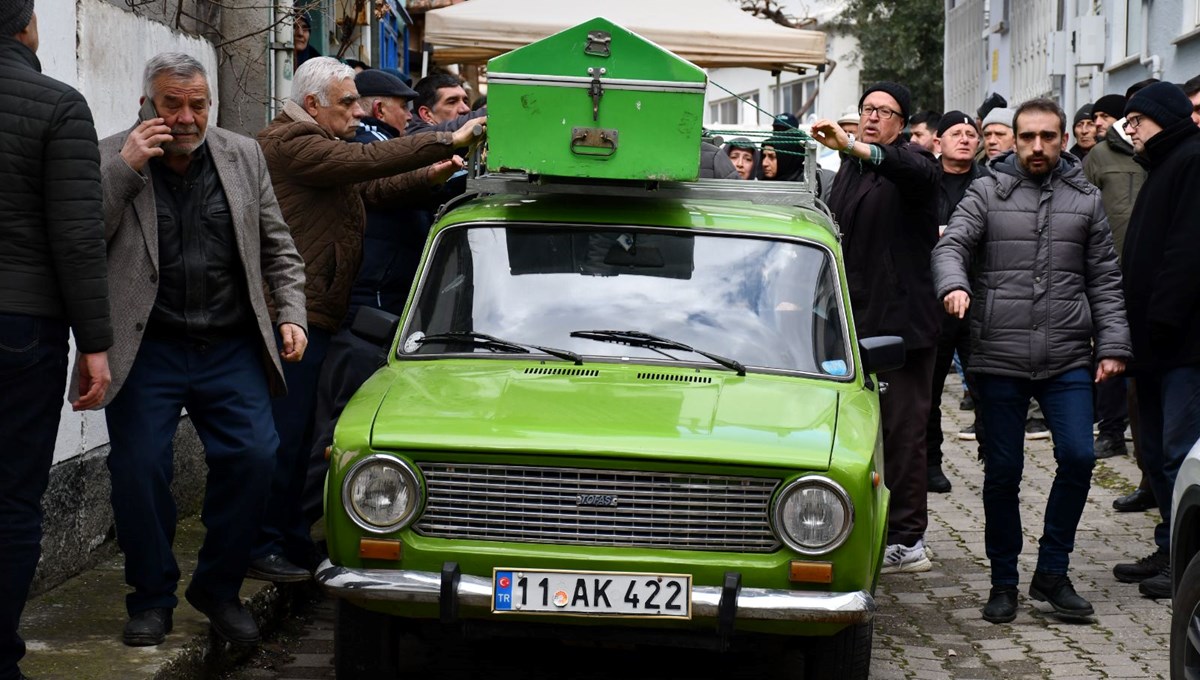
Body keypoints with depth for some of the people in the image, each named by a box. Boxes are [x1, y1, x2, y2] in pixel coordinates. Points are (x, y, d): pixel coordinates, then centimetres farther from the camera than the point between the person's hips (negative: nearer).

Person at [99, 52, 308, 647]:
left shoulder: (244, 156, 9)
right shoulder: (109, 158, 0)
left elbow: (276, 246, 15)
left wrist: (291, 314, 4)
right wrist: (124, 169, -16)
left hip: (230, 348, 2)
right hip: (146, 350, -2)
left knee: (252, 456, -8)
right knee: (139, 468, -5)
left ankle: (218, 588, 11)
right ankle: (152, 598, 13)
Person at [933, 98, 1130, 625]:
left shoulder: (1085, 200, 12)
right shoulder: (987, 193, 5)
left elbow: (1104, 279, 13)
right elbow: (951, 245, -7)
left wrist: (1112, 345, 5)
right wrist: (954, 284, -29)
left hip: (1068, 359, 1)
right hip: (999, 358, -1)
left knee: (1078, 456, -10)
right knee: (1003, 472, 4)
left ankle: (1052, 572, 6)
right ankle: (1003, 581, 17)